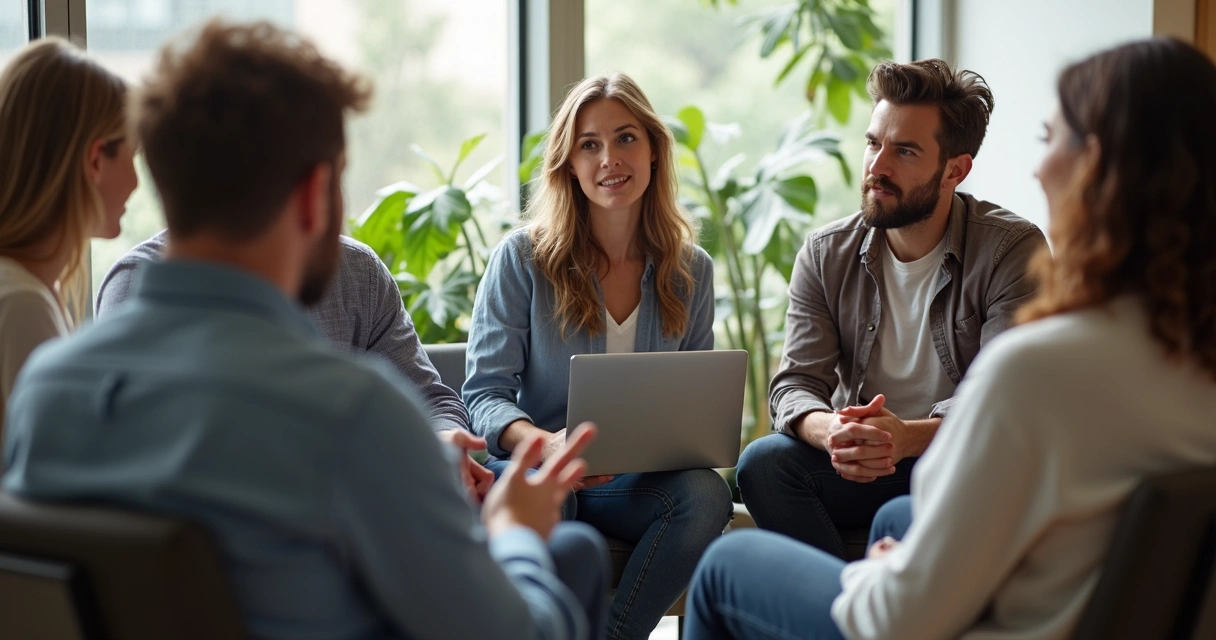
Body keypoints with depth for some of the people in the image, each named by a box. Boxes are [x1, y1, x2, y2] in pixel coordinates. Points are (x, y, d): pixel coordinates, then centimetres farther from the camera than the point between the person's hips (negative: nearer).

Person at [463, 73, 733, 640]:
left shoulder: (690, 271, 7)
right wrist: (547, 445, -28)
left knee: (706, 492, -29)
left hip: (636, 482, 3)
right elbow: (484, 394, -7)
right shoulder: (523, 258, -4)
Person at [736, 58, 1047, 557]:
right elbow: (796, 381, -4)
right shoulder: (825, 255, 3)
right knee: (764, 461, -26)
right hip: (858, 462, 4)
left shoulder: (1013, 250, -8)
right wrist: (830, 432, -31)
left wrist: (910, 436, -37)